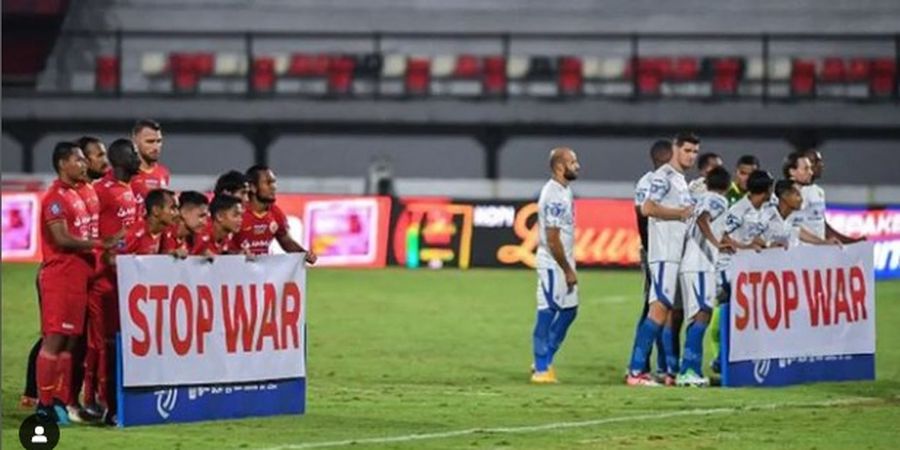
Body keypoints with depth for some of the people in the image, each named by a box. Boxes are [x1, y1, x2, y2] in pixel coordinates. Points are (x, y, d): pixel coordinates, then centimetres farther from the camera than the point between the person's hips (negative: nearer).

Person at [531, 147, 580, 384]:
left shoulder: (563, 191, 12)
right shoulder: (555, 196, -19)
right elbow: (552, 240, -21)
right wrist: (568, 270, -17)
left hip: (562, 262, 10)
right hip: (553, 264, -10)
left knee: (568, 310, 14)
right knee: (548, 315, -4)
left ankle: (544, 362, 20)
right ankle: (542, 369, 2)